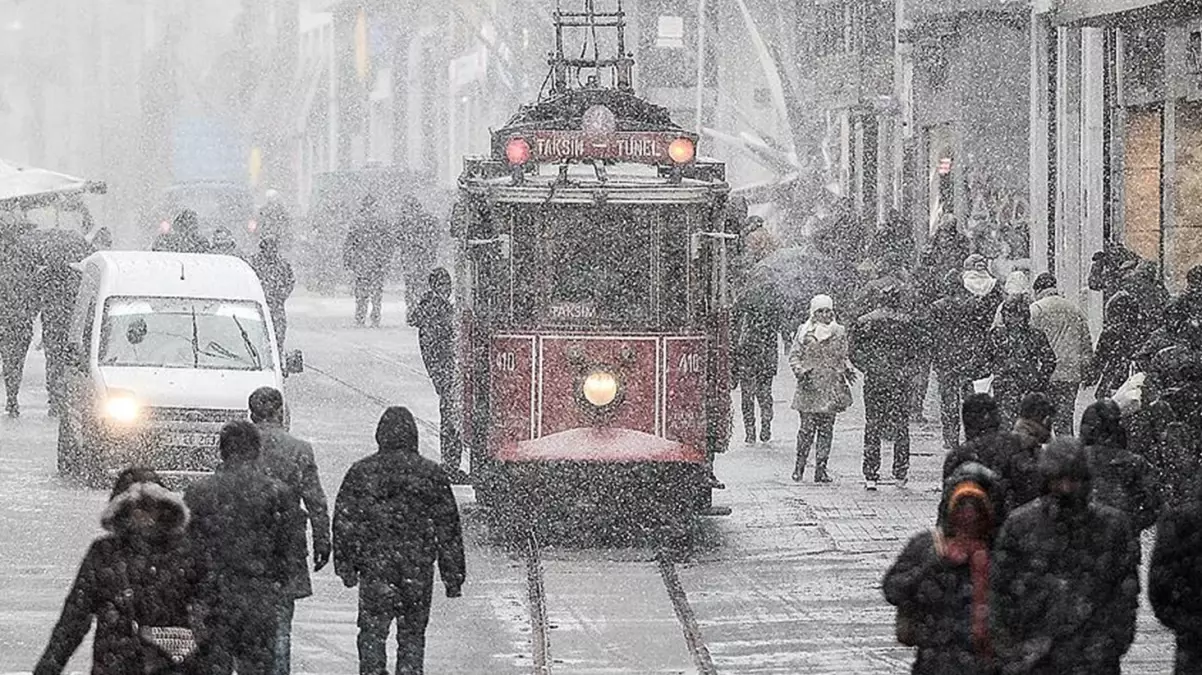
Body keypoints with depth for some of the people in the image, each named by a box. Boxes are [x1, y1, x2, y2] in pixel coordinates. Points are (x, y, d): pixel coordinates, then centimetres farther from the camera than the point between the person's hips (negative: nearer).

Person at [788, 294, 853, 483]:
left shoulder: (839, 332, 11)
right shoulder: (804, 331, 2)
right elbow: (794, 355, 4)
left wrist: (848, 370, 3)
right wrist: (800, 372, -12)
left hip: (832, 387, 3)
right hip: (810, 386, -3)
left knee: (826, 429, 1)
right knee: (807, 428, -7)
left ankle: (821, 469, 4)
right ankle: (799, 466, 5)